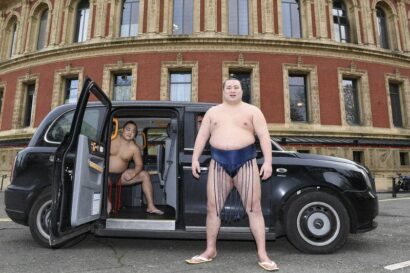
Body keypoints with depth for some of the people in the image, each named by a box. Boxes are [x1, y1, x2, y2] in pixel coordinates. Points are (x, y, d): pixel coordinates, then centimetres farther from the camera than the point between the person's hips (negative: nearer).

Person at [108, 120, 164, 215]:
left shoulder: (134, 148, -4)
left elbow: (139, 165, 0)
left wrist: (133, 173, -22)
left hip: (121, 175, 3)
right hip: (107, 174, -3)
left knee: (145, 175, -11)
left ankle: (150, 206, -11)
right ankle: (108, 203, -9)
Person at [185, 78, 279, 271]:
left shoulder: (252, 111, 7)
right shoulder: (213, 112, 15)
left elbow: (264, 137, -1)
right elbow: (202, 136, 11)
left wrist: (268, 162, -12)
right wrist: (195, 159, 1)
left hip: (246, 163, -2)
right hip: (219, 163, 2)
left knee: (254, 208, 0)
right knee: (213, 208, 5)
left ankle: (262, 255, 9)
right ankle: (210, 250, 20)